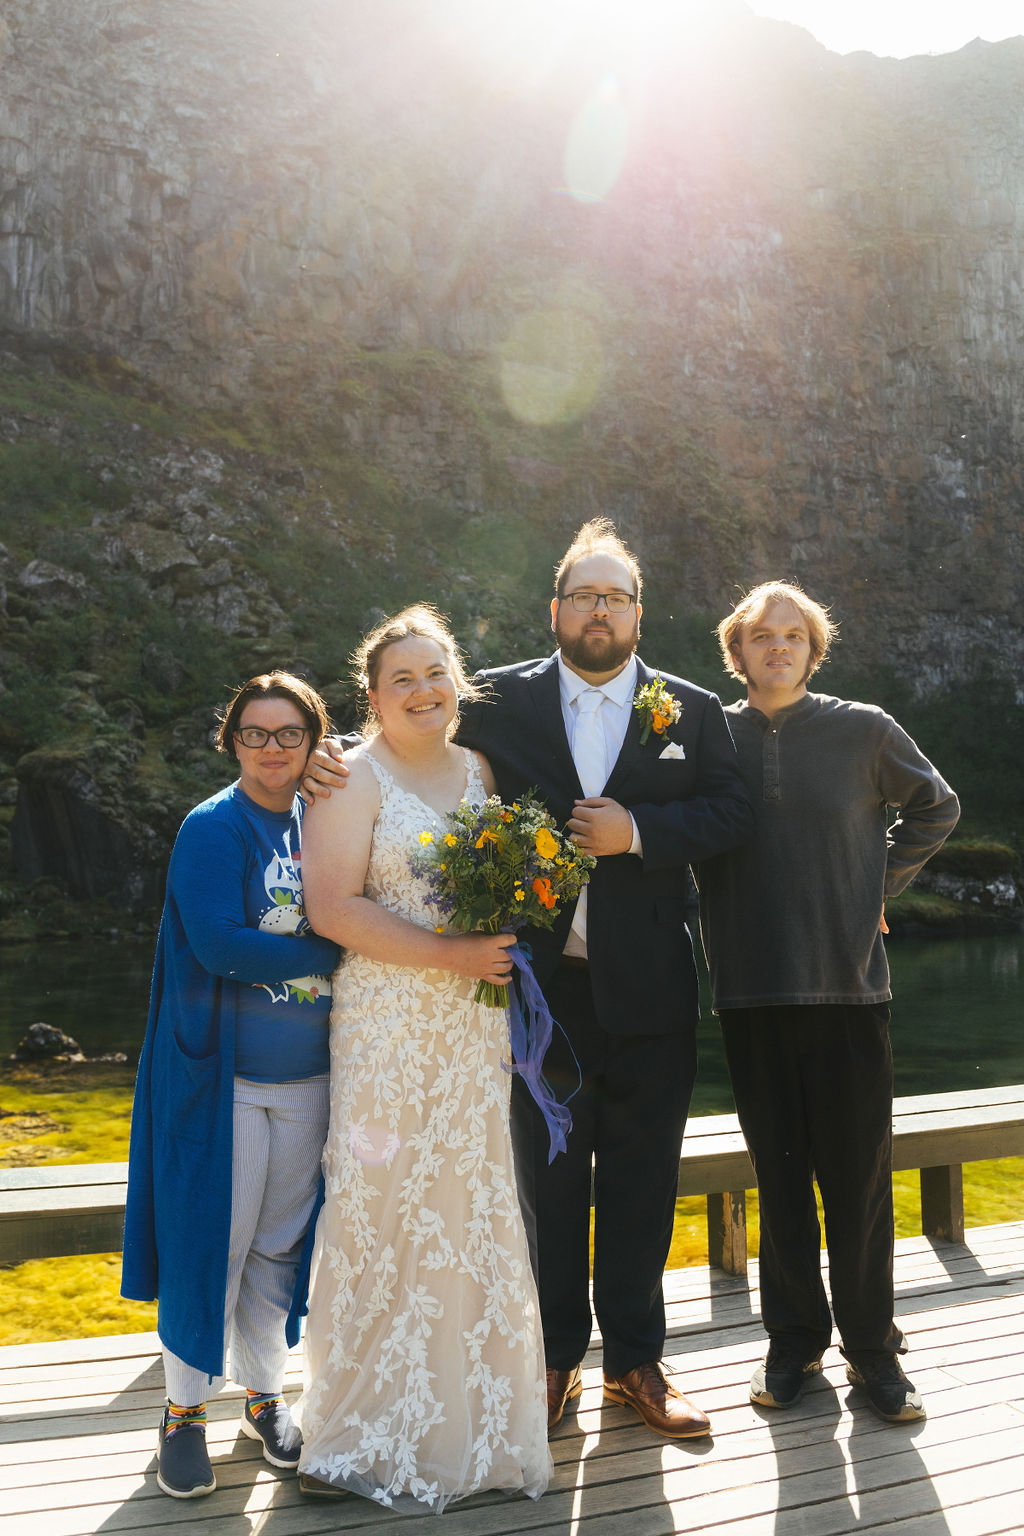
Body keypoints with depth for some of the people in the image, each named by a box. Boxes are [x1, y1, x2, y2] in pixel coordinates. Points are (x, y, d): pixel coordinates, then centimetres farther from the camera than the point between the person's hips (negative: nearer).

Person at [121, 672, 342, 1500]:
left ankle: (265, 1392, 30)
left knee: (280, 1242, 13)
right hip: (227, 1076, -4)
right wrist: (334, 956, -17)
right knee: (214, 1237, 2)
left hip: (308, 1076, 4)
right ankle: (186, 1410, 19)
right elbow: (218, 943, -19)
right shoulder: (211, 829, -9)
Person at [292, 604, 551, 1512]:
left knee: (475, 1214, 8)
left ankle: (471, 1421, 22)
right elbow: (334, 907, -13)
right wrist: (450, 955, -18)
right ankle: (377, 1439, 12)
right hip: (388, 1027, -5)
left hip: (477, 1029, 5)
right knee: (391, 1214, -1)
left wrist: (504, 940, 0)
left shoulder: (481, 771, 13)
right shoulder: (358, 778, -4)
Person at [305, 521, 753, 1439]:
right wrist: (334, 753, -10)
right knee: (546, 1177, 11)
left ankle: (636, 1360, 26)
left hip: (647, 988, 1)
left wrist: (638, 829, -16)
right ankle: (556, 1357, 26)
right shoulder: (500, 701, 3)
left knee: (641, 1181, 10)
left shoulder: (692, 711, 4)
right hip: (540, 983, 0)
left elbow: (731, 814, -2)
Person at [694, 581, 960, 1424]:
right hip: (752, 990, 1)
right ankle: (794, 1340, 24)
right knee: (779, 1174, 9)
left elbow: (937, 807, 18)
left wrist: (882, 884, 9)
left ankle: (872, 1346, 18)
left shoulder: (864, 731, 3)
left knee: (860, 1176, 3)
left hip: (849, 983, -1)